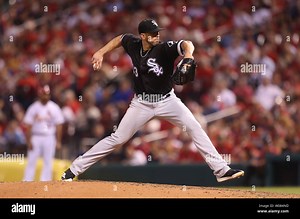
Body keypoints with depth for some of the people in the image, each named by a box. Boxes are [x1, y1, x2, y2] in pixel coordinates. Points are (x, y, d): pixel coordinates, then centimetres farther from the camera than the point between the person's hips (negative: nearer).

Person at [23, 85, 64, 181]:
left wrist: (58, 141, -4)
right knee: (31, 161, -4)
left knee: (48, 162, 0)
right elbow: (28, 126, 1)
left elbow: (58, 125, 2)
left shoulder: (54, 108, 1)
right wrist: (29, 141, -6)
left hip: (49, 138, 0)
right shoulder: (33, 108, 0)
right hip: (35, 137, 0)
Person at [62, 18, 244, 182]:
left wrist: (188, 54, -58)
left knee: (194, 127, -16)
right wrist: (101, 53, 9)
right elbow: (120, 38, 17)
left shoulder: (164, 49, -17)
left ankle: (221, 170, -13)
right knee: (118, 139, -2)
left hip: (167, 100, -1)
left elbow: (186, 44, -36)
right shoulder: (133, 44, -6)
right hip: (142, 102, 1)